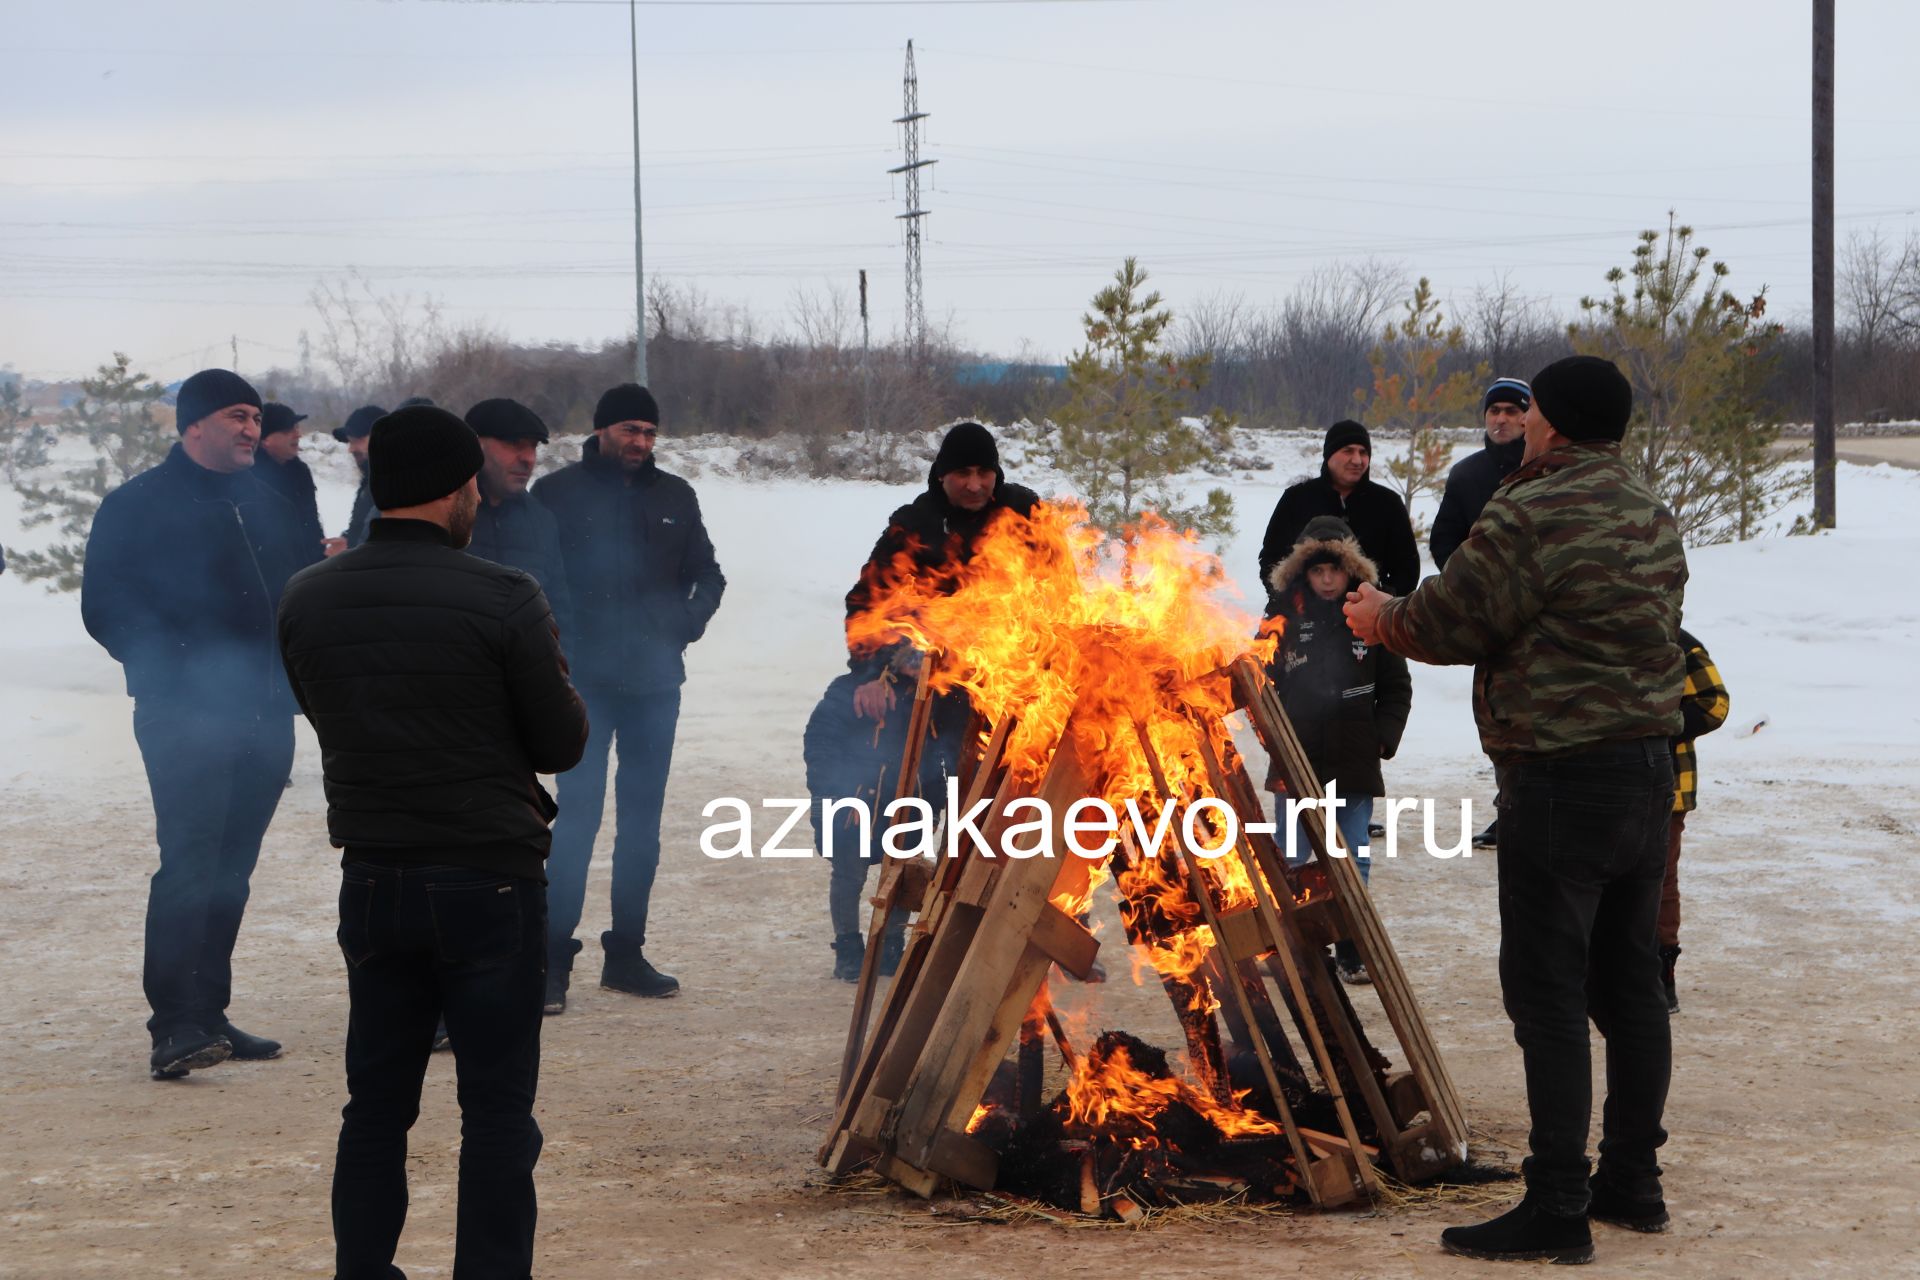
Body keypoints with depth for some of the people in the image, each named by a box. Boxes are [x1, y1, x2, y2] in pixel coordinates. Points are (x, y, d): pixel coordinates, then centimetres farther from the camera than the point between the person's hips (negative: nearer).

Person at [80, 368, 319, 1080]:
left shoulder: (264, 504, 19)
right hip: (188, 720, -7)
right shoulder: (139, 506, 0)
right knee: (189, 861, -15)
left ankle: (208, 1014, 17)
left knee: (231, 869, 9)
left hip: (265, 719, 7)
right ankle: (175, 1027, -17)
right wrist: (172, 673, -15)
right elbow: (106, 608, -6)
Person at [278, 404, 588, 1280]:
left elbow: (326, 722, 11)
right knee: (496, 1110, 3)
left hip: (372, 880, 4)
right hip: (489, 881, -4)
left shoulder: (306, 600, -1)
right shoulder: (503, 600, -14)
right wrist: (553, 674, 11)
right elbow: (562, 744, -5)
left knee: (376, 1104, 14)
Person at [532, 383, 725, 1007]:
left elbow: (708, 574, 19)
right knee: (577, 814, -9)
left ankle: (626, 952, 18)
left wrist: (688, 622, 1)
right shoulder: (558, 493, -1)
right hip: (584, 680, -5)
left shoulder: (674, 497, 11)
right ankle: (554, 959, -5)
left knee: (642, 817, 9)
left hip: (655, 680, 5)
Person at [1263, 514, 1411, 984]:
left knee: (1353, 859, 4)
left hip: (1355, 757, 1)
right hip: (1296, 755, 0)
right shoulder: (1284, 611, 0)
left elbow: (1397, 688, 10)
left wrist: (1383, 738, 0)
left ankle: (1352, 954, 11)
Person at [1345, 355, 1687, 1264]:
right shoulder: (1651, 515, 12)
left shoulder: (1532, 516, -16)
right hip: (1649, 763, 9)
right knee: (1629, 984, 15)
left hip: (1562, 780, -9)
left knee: (1547, 994, -4)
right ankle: (1632, 1182, 24)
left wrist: (1379, 619, 10)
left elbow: (1443, 623, -12)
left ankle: (1556, 1208, -2)